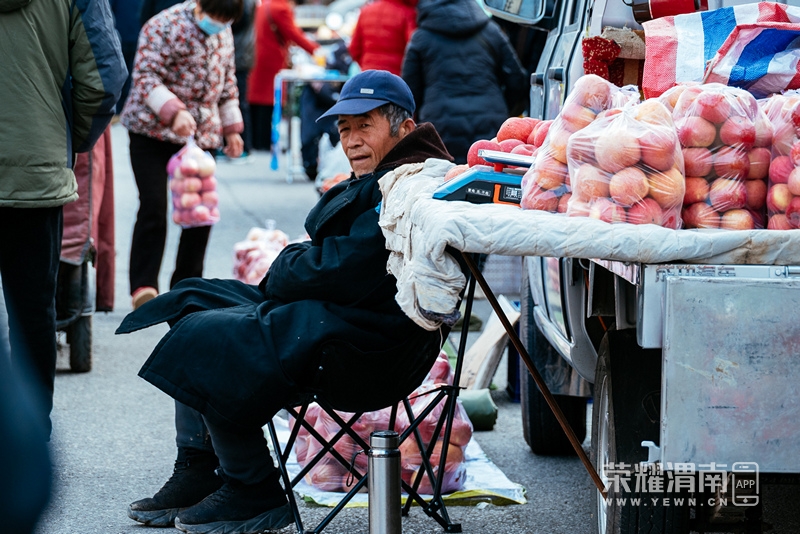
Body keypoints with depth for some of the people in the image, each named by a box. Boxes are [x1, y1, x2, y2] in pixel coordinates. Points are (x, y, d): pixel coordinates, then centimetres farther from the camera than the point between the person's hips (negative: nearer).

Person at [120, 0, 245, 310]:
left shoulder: (224, 34, 10)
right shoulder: (164, 26, -12)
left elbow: (227, 82, 21)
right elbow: (146, 77, -19)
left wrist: (231, 128, 19)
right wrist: (174, 112, -32)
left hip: (202, 134, 6)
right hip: (154, 131, -6)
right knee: (153, 208, -13)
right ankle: (143, 287, -8)